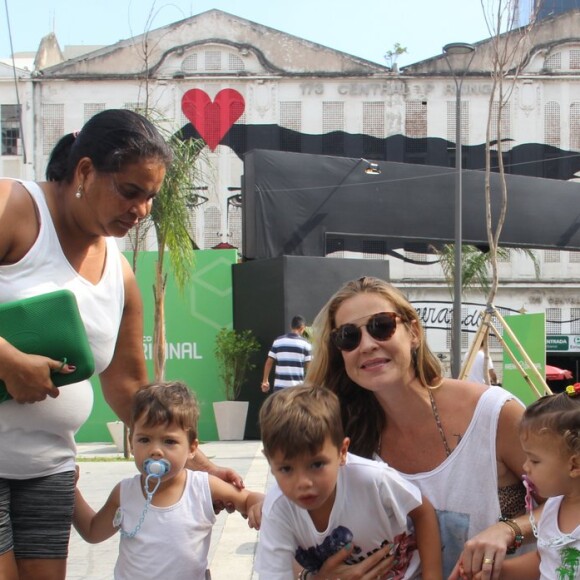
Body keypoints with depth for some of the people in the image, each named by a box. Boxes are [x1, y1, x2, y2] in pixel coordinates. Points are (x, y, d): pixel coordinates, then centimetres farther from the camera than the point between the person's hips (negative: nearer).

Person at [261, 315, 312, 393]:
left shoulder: (278, 341, 6)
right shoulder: (305, 343, -2)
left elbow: (269, 362, 5)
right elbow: (308, 366, -3)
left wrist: (265, 380, 12)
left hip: (280, 385, 2)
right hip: (297, 386, -2)